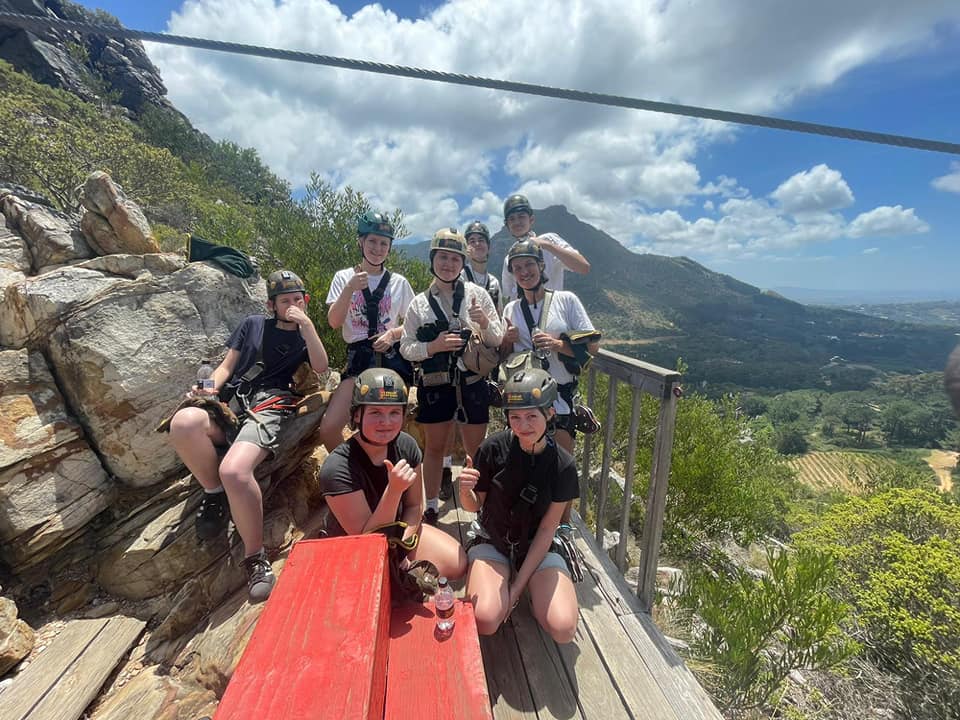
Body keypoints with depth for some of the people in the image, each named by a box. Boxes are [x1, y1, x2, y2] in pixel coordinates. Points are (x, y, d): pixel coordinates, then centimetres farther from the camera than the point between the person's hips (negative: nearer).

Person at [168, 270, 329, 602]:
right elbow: (226, 366, 21)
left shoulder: (304, 336, 19)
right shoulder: (253, 324, 24)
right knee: (184, 422, -33)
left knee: (234, 470, -33)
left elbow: (320, 366, -1)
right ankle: (215, 494, -9)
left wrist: (306, 323, -4)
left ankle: (255, 558, -17)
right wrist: (211, 387, 0)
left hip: (269, 408, -3)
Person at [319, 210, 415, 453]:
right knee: (328, 428, -12)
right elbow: (334, 322, -6)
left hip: (393, 360, 1)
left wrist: (393, 333, -9)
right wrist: (350, 289, -18)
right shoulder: (344, 277, 5)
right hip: (359, 360, 0)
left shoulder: (399, 282, 7)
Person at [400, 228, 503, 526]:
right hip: (434, 386, 1)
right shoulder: (419, 303, 3)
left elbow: (496, 341, 2)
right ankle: (431, 506, 33)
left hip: (472, 384, -1)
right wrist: (433, 346, -16)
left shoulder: (477, 294, -1)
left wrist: (485, 323, -19)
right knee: (434, 447, 14)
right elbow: (406, 348, 2)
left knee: (477, 449, 11)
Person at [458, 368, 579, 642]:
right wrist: (465, 490, -29)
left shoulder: (563, 465, -15)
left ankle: (524, 586, 12)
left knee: (563, 628, -18)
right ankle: (495, 582, 10)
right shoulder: (494, 448, -17)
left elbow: (546, 529, -9)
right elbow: (474, 506, -5)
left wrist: (518, 586, -11)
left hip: (537, 547, 1)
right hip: (492, 541, 0)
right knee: (485, 620, -24)